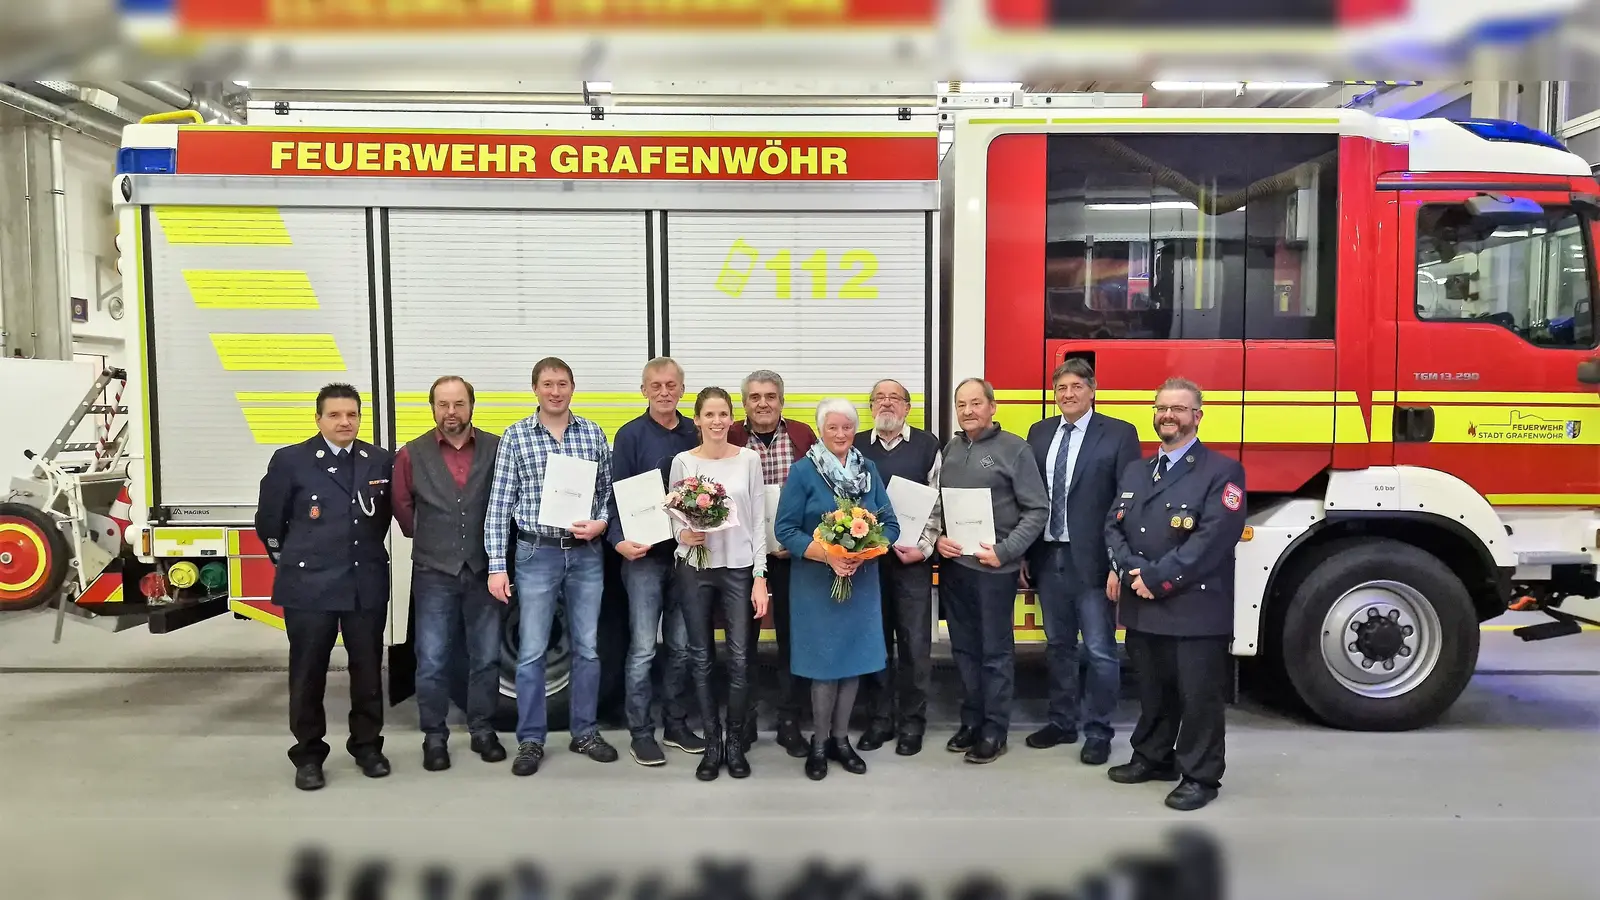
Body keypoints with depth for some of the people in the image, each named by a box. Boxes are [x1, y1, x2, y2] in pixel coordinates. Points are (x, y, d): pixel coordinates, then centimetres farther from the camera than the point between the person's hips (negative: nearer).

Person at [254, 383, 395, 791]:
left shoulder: (381, 461, 3)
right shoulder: (290, 460, -4)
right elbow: (269, 521, 5)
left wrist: (369, 554, 13)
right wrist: (292, 561, 13)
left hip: (368, 584, 2)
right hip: (309, 585, -2)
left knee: (368, 669, 10)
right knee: (308, 674, 6)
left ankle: (367, 746, 25)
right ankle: (308, 755, 18)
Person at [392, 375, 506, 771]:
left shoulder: (497, 449, -2)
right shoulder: (412, 455, 0)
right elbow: (402, 508, 9)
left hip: (484, 571, 0)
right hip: (434, 574, 0)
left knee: (486, 658, 9)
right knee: (432, 662, 4)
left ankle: (483, 731, 23)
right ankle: (434, 737, 17)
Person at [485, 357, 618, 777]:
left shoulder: (594, 433, 4)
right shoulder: (515, 436, -2)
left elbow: (610, 491, 10)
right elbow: (499, 504, -3)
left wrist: (601, 523, -10)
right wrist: (497, 565, -7)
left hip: (586, 554, 2)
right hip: (537, 555, -2)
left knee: (587, 647, 10)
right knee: (531, 652, 4)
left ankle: (585, 732, 25)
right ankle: (531, 741, 17)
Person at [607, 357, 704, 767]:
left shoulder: (696, 433, 7)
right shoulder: (631, 436, -3)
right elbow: (618, 494, -4)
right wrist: (619, 540, -18)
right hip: (645, 555, -3)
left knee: (681, 646, 11)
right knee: (642, 648, 0)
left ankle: (675, 724, 24)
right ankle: (640, 732, 11)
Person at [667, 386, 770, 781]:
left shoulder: (749, 459, 1)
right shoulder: (683, 461, 1)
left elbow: (758, 520, 1)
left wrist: (760, 576, -3)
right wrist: (682, 534, -16)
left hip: (739, 568, 0)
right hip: (695, 569, 1)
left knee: (740, 658, -1)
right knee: (701, 658, 7)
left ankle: (735, 742, 15)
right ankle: (712, 743, 20)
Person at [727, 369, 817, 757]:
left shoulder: (803, 435, 1)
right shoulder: (729, 438, -2)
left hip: (793, 552, 1)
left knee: (793, 635, 8)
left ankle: (789, 721, 21)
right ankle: (743, 720, 23)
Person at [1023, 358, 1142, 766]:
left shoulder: (1119, 434, -5)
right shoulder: (1039, 433, 10)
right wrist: (1023, 553, 6)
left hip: (1092, 560, -5)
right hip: (1048, 557, 5)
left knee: (1100, 651, 2)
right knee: (1058, 645, 16)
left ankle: (1097, 731, 15)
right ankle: (1062, 721, 29)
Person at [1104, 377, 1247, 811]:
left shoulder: (1222, 471, -6)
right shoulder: (1135, 472, 17)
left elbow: (1213, 538, -16)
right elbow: (1114, 526, 11)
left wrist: (1158, 578, -17)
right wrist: (1128, 568, -9)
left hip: (1196, 609, -6)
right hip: (1142, 608, 6)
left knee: (1198, 695, 2)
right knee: (1152, 690, 17)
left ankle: (1200, 776, 15)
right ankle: (1153, 757, 33)